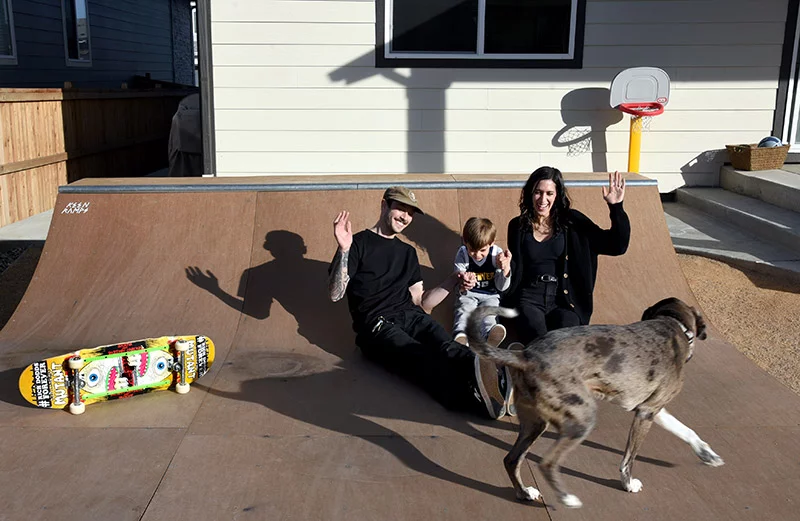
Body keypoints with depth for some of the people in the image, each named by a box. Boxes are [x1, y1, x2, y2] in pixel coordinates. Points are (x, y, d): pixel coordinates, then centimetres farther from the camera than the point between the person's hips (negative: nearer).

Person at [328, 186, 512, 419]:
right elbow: (335, 294, -1)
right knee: (421, 359, -36)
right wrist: (344, 250, -14)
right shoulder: (358, 244, 9)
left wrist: (454, 280, 9)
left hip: (411, 317, 5)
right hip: (377, 324, -5)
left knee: (447, 349, -31)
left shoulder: (407, 252, 27)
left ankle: (498, 380, -62)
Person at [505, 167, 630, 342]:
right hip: (530, 297, 0)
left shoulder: (572, 221, 8)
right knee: (537, 335, -33)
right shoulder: (518, 226, 11)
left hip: (564, 301, 0)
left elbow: (617, 246, 6)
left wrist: (616, 207, -4)